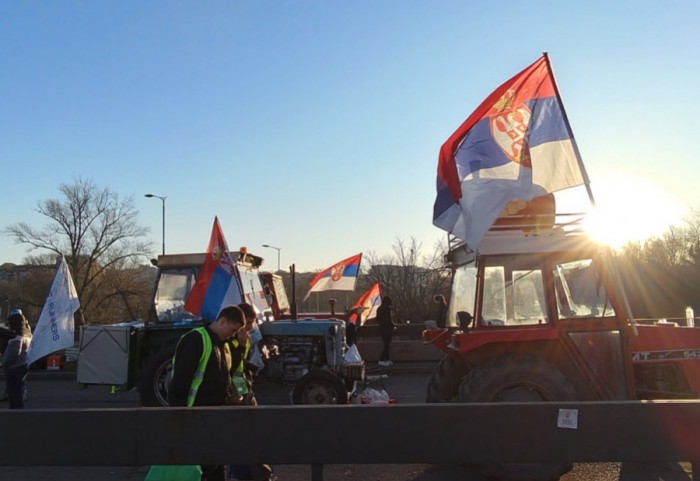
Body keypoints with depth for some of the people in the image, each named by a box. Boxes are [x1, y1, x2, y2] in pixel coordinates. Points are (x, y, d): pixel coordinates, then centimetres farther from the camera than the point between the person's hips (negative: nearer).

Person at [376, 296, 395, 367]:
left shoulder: (379, 308, 8)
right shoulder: (387, 308, -15)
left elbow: (377, 320, 13)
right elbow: (389, 320, -18)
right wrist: (394, 326, -4)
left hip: (382, 328, 8)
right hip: (387, 329, -8)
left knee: (386, 344, 16)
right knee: (387, 344, -3)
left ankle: (387, 359, 21)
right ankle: (381, 360, -6)